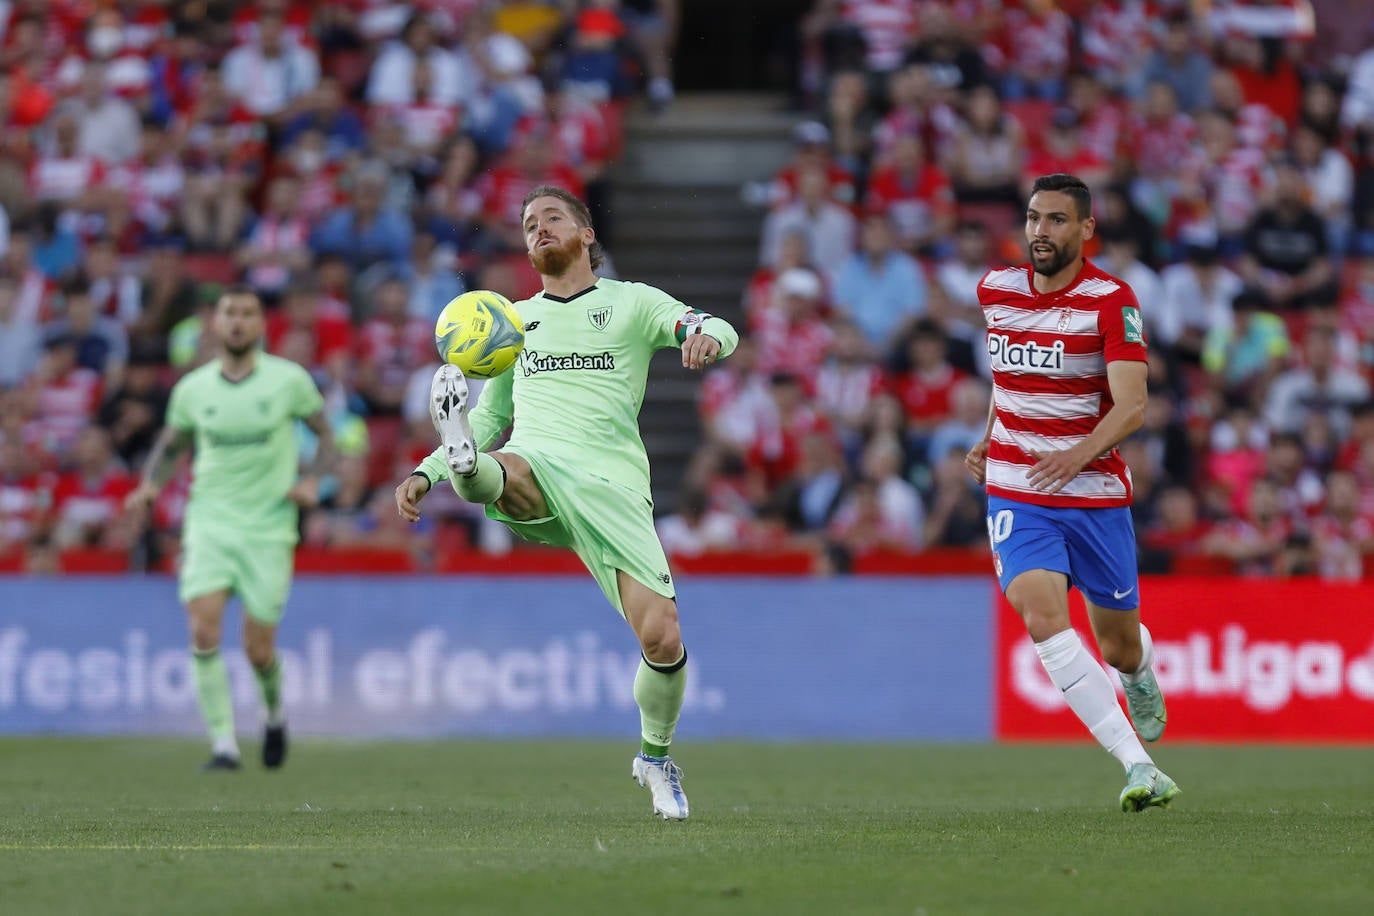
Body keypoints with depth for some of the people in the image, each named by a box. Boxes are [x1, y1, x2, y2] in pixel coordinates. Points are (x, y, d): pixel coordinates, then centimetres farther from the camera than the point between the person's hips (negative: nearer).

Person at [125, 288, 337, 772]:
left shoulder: (289, 380, -3)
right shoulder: (192, 388, 2)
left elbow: (326, 434, 8)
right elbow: (170, 445, 17)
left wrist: (312, 479, -10)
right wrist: (151, 485, -3)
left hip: (269, 528, -1)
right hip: (209, 521, 1)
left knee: (258, 649, 0)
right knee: (204, 632, -17)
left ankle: (275, 714, 34)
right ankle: (224, 745, -12)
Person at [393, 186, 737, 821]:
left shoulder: (630, 302, 16)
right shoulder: (516, 318, 26)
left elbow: (718, 331, 1)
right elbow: (491, 416, 34)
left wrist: (705, 335, -25)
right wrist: (426, 471, 20)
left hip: (612, 483, -2)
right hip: (534, 470, 2)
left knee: (663, 641, -11)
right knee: (488, 467, -37)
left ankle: (656, 758, 12)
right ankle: (467, 467, -72)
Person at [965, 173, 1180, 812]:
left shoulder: (1111, 300, -11)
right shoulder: (996, 290, 2)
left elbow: (1131, 405, -22)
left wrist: (1079, 454, -38)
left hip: (1095, 493, -2)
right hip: (1015, 492, 2)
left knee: (1119, 650, 10)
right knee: (1044, 618, -24)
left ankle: (1140, 670, 52)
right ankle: (1138, 767, -27)